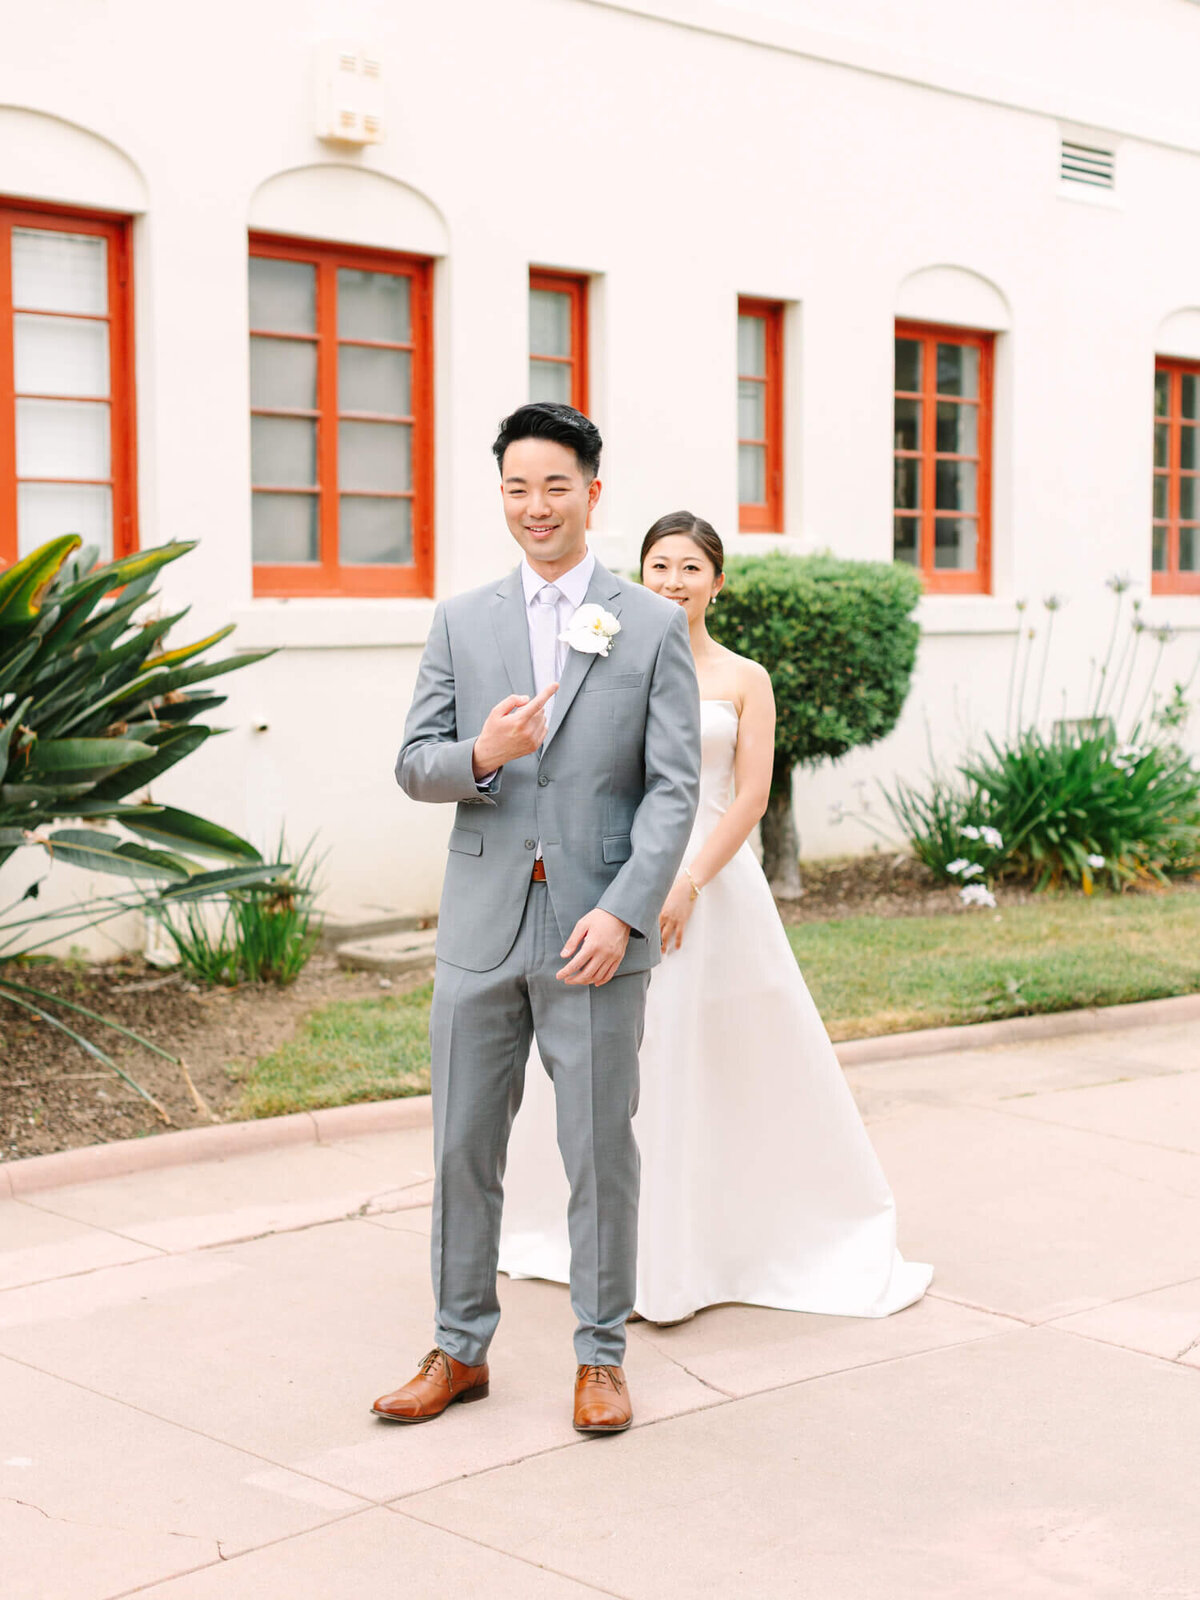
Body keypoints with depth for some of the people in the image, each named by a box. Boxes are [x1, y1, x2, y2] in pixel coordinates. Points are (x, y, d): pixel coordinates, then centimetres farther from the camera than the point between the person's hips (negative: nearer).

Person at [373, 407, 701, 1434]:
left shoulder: (654, 627, 2)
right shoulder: (461, 623, 9)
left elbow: (674, 788, -3)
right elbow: (414, 765, 6)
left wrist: (624, 913, -15)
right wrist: (479, 756, -17)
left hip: (597, 934, -2)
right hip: (482, 930, 3)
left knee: (601, 1151, 5)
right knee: (463, 1148, 9)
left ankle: (602, 1358, 19)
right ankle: (461, 1350, 23)